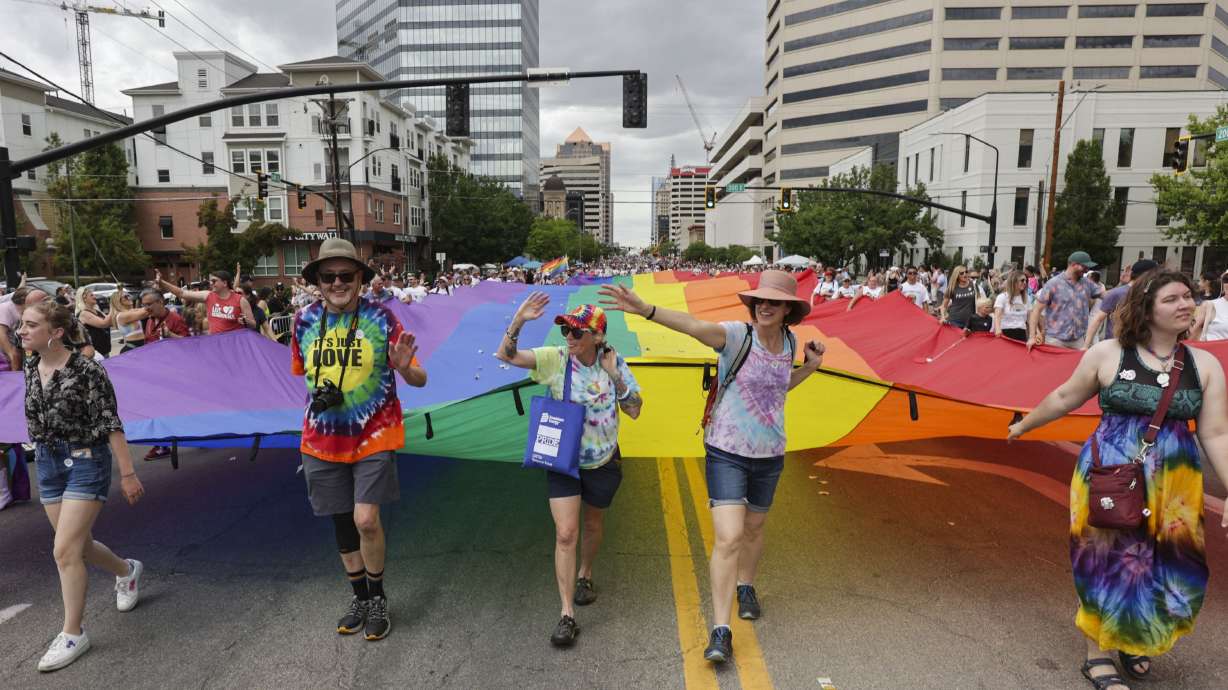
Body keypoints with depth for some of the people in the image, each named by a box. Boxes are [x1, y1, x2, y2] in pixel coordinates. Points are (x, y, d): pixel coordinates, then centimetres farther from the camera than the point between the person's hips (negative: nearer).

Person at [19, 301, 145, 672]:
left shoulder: (86, 370, -18)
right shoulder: (31, 368, 3)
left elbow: (111, 424, -18)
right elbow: (34, 419, 16)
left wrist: (127, 474, -17)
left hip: (86, 462, -7)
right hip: (48, 463, 7)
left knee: (65, 551, -6)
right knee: (79, 545, 16)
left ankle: (73, 635, 9)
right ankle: (127, 570, 45)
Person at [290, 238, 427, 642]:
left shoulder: (380, 317, -11)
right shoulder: (305, 321, -1)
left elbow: (419, 380, -12)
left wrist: (404, 368, -33)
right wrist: (320, 394, 0)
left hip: (375, 436, -4)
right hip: (323, 439, 4)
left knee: (366, 520, -11)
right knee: (342, 523, 12)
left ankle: (378, 599, 16)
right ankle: (360, 598, 34)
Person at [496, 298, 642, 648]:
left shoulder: (614, 364, -9)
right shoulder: (555, 358, -14)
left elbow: (635, 410, -9)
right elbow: (505, 355, -20)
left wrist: (615, 375, -19)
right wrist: (518, 321, -35)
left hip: (603, 462, 2)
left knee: (593, 524, 20)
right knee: (566, 533, -8)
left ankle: (585, 575, 49)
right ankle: (567, 614, 2)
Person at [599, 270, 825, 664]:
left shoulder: (788, 343, 0)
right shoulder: (738, 335, -16)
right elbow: (693, 325, -36)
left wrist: (810, 366, 4)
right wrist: (645, 309, -51)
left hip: (769, 454, 5)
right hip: (727, 452, -5)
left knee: (754, 528, 21)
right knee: (728, 538, -11)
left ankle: (745, 586, 49)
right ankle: (721, 630, 1)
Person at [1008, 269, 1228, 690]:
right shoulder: (1107, 354, -6)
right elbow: (1064, 398, 7)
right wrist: (1023, 425, 16)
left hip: (1175, 485, 3)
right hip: (1109, 478, -3)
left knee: (1172, 568, 10)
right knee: (1107, 564, 5)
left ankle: (1137, 639, 38)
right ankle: (1099, 654, 23)